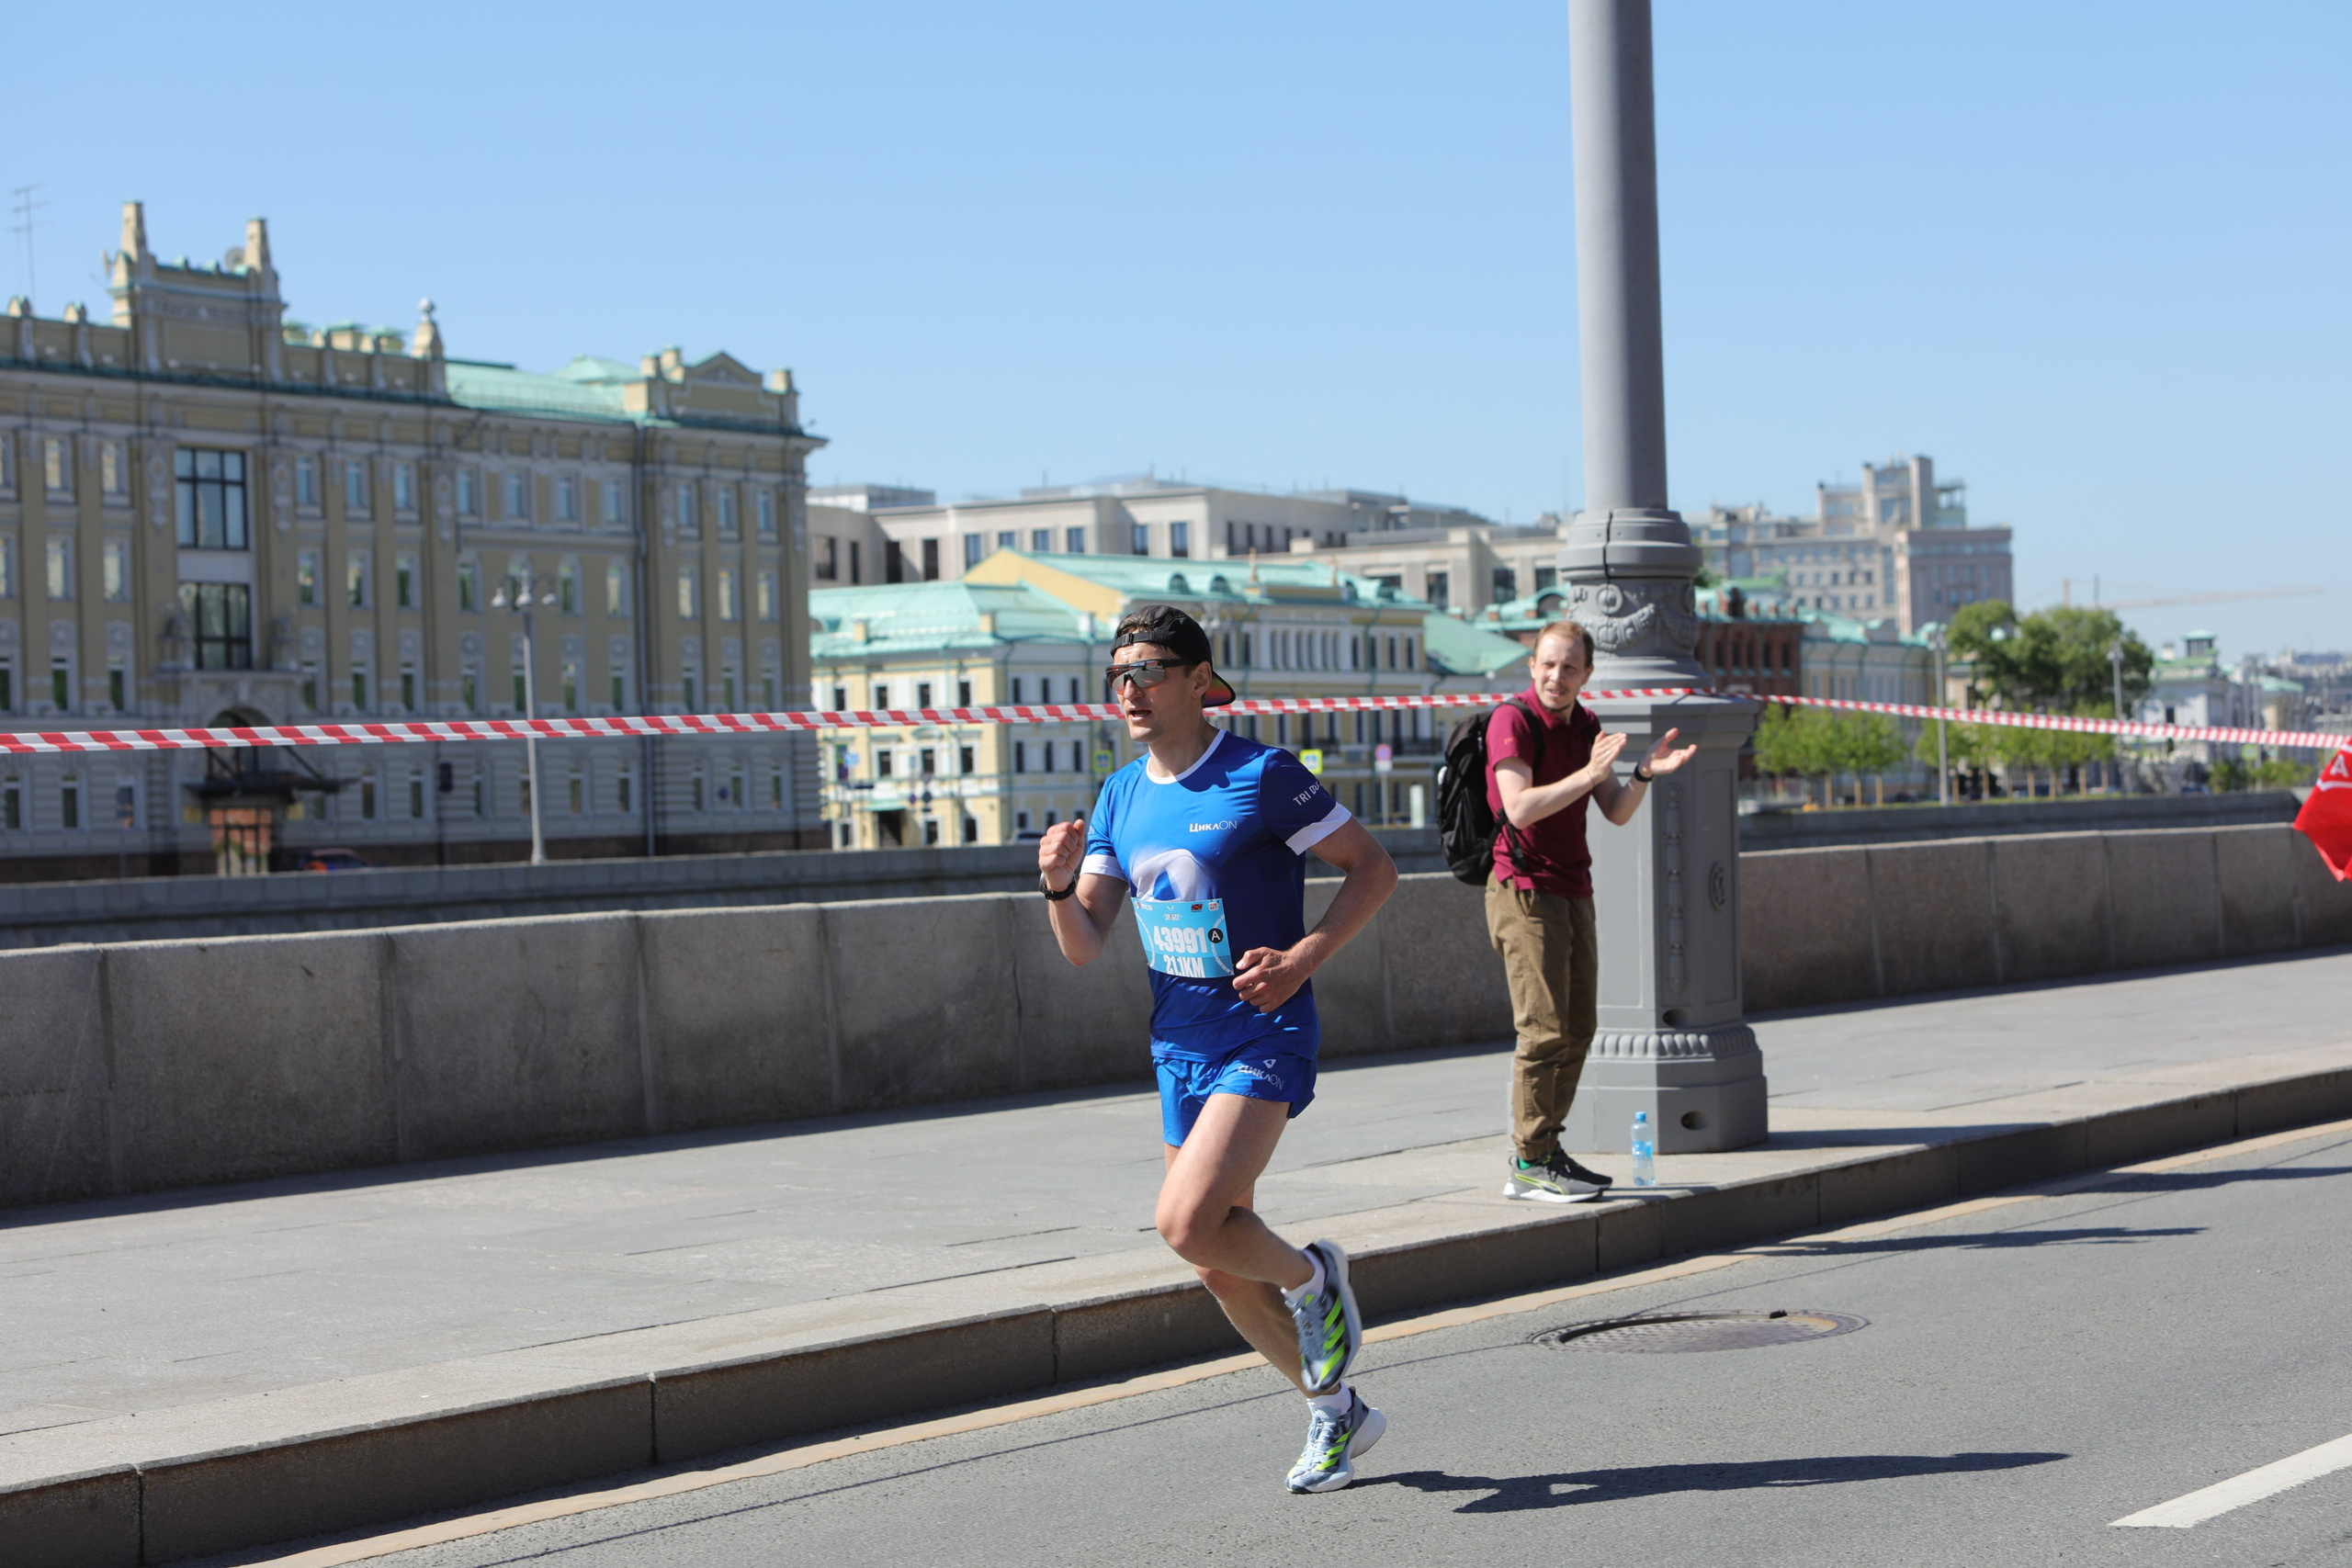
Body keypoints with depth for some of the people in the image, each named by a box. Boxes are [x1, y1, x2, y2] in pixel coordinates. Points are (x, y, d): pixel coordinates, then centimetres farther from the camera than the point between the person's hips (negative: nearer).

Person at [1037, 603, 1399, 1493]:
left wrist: (1303, 959, -18)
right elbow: (1084, 947, 7)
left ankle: (1312, 1277, 7)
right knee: (1220, 1269, 10)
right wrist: (1059, 887, -14)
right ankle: (1335, 1413, 29)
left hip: (1264, 1039, -7)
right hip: (1179, 1048, 7)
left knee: (1187, 1224, -24)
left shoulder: (1262, 776, -12)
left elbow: (1374, 869, -7)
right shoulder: (1121, 796, 7)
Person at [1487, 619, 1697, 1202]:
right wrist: (1588, 775, -29)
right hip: (1524, 887, -8)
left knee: (1578, 1027, 10)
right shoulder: (1512, 719, -11)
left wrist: (1645, 773, -7)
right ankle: (1529, 1164, -7)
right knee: (1545, 1028, -12)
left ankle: (1545, 1149, 18)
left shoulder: (1585, 726, 13)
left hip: (1573, 889, 8)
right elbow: (1519, 807, -23)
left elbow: (1617, 813, 11)